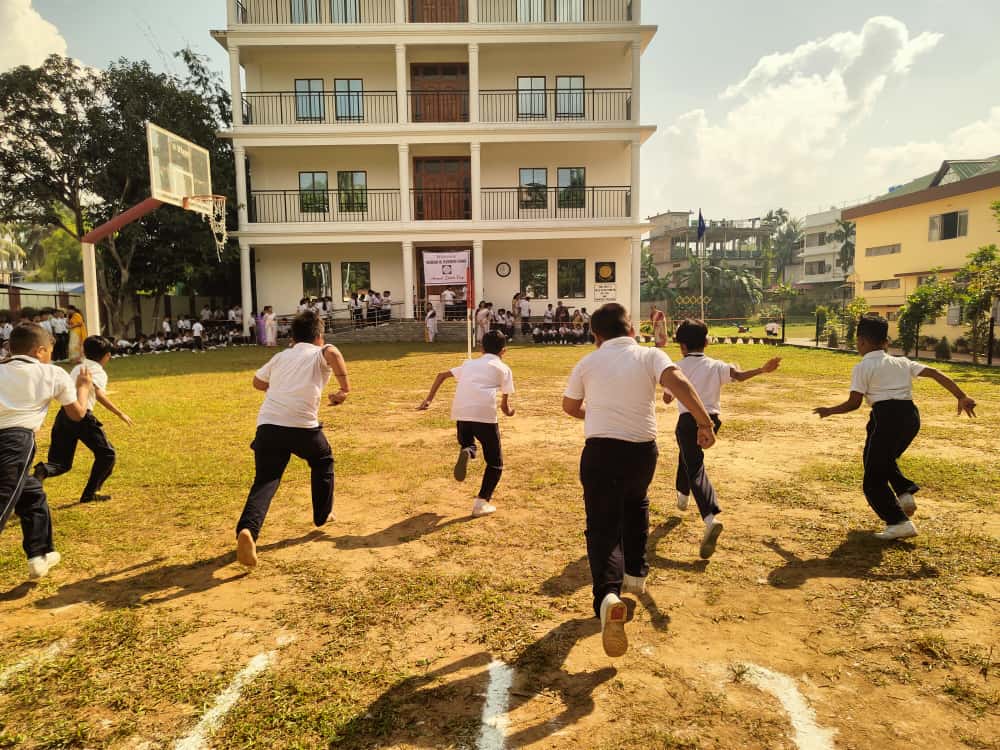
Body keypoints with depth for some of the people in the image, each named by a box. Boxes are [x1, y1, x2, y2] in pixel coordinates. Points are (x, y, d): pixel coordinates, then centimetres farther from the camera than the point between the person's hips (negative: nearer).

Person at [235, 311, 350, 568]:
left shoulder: (280, 357, 24)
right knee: (323, 461, 27)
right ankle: (322, 515, 36)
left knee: (265, 481, 0)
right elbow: (333, 352, -15)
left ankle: (248, 530, -26)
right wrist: (345, 387, -14)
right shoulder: (321, 354, 11)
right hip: (302, 426, -3)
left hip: (267, 424, 3)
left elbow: (258, 382, 37)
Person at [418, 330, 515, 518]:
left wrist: (429, 399, 27)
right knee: (495, 462, 13)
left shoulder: (469, 363, 29)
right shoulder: (503, 368, 17)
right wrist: (509, 411, 36)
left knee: (467, 443, 31)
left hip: (460, 412, 3)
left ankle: (466, 452, -5)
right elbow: (504, 406, 15)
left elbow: (441, 375, 27)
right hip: (484, 413, -3)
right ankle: (481, 503, 3)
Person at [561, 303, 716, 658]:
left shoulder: (588, 363, 5)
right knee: (635, 506, 30)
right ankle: (635, 573, 40)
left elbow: (570, 406, 17)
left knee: (602, 527, -1)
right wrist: (705, 423, -15)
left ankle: (608, 595, -26)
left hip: (600, 450, -2)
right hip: (642, 449, 2)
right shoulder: (650, 355, 1)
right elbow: (678, 383, -18)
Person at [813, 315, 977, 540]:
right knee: (885, 460, 32)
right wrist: (962, 397, 8)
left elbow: (853, 403, -6)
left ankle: (899, 522, -5)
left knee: (873, 480, 3)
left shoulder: (862, 367, 1)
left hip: (886, 416, -7)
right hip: (911, 415, 7)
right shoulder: (901, 362, 19)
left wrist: (828, 411, 8)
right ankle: (906, 492, 14)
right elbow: (936, 374, 10)